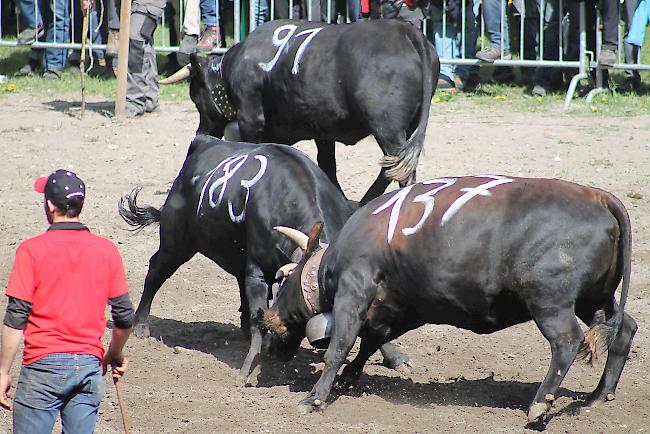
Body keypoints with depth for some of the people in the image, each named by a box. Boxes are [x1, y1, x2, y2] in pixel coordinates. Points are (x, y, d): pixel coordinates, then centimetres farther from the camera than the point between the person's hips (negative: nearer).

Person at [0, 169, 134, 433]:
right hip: (90, 366, 4)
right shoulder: (107, 250, 3)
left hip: (44, 364, -4)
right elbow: (125, 317, 6)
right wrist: (115, 355, 25)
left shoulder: (32, 250, -7)